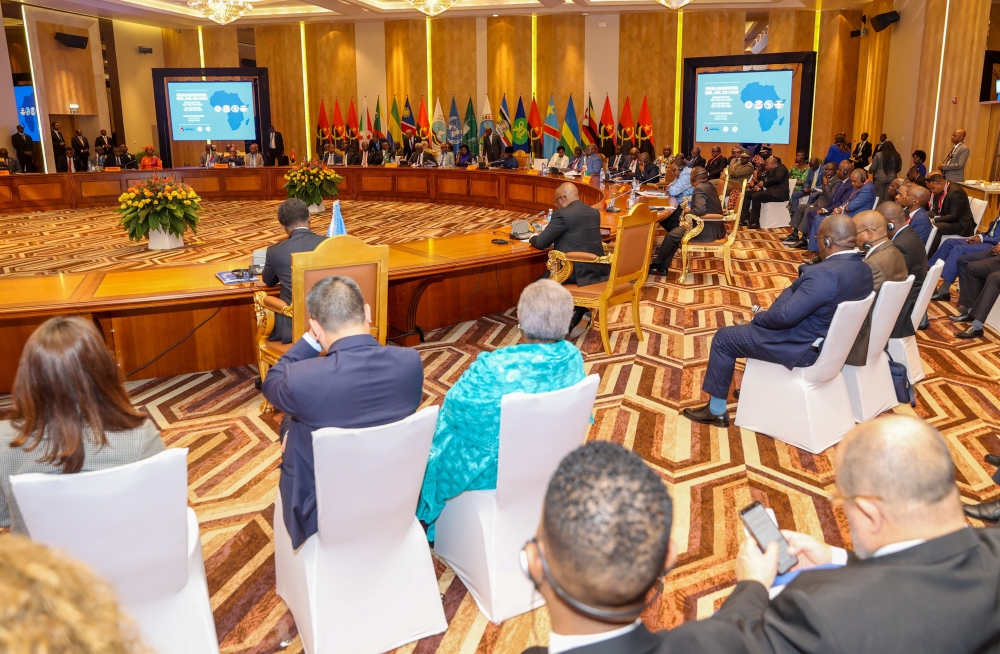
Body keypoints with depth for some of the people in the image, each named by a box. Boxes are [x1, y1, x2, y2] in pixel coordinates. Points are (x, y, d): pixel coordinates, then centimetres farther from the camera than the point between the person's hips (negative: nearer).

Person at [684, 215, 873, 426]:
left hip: (802, 347, -9)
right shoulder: (863, 268, 0)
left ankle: (716, 411, 15)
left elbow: (785, 316, -28)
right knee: (758, 324, 29)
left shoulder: (826, 274, -31)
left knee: (724, 338, 3)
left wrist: (756, 319, -9)